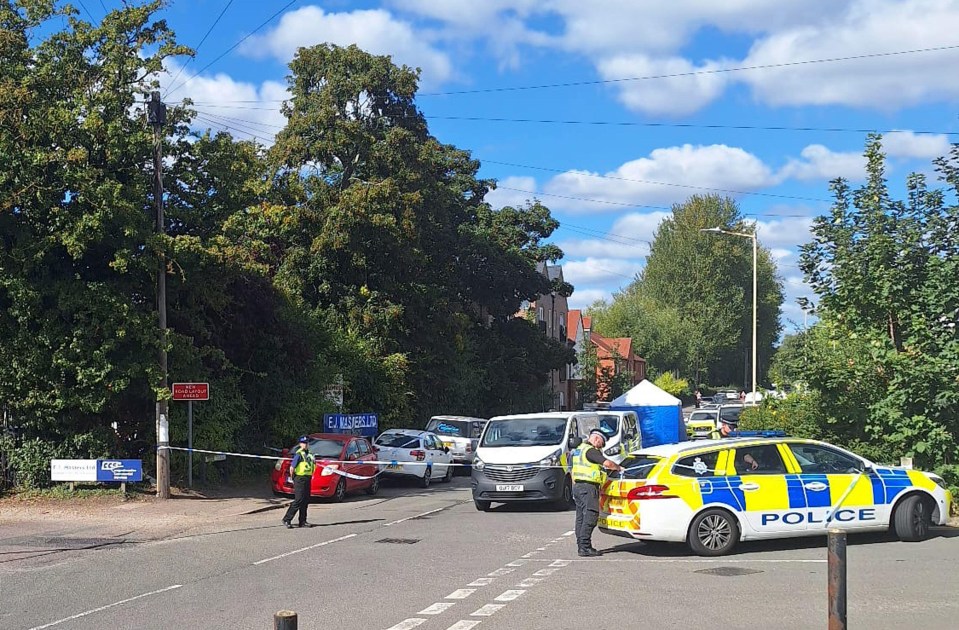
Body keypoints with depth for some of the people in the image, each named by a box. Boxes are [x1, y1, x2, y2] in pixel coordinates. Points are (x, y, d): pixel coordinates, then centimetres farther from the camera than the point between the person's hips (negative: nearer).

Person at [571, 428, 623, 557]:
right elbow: (607, 463, -23)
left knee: (581, 517, 11)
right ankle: (585, 547, -13)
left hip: (577, 485, 10)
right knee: (590, 516, -10)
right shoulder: (590, 450, -13)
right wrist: (618, 467, -5)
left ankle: (581, 545, 13)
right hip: (588, 487, -10)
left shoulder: (579, 449, 19)